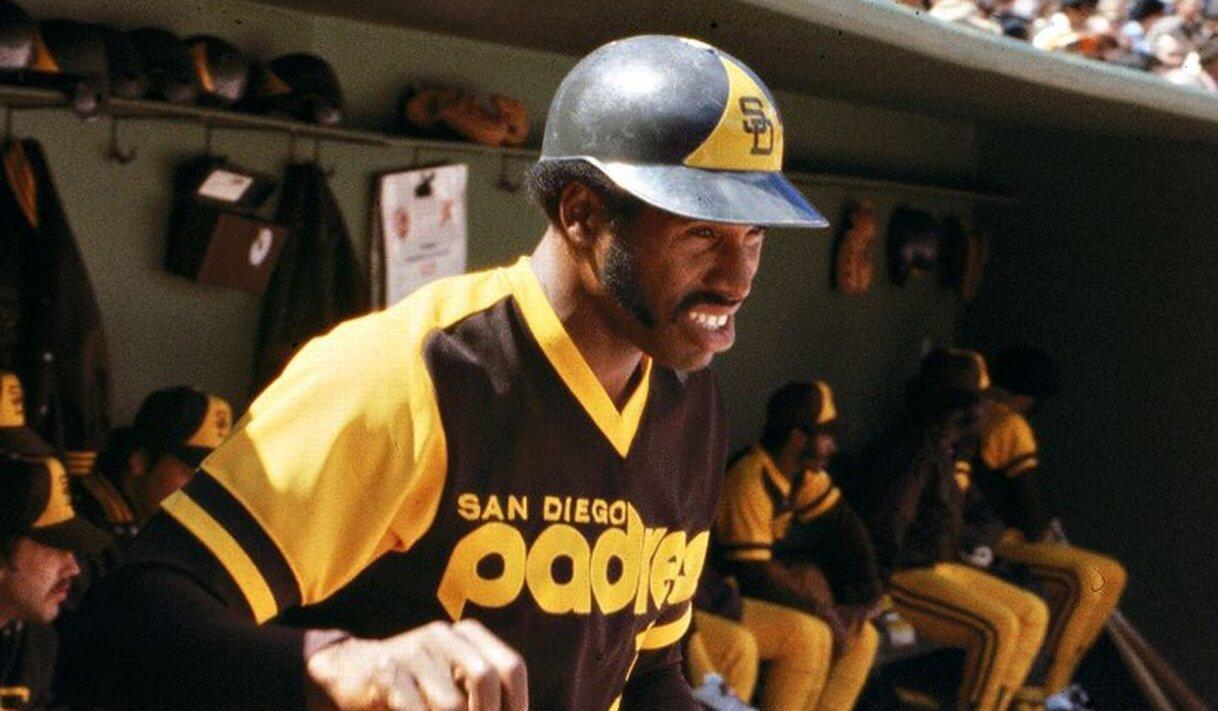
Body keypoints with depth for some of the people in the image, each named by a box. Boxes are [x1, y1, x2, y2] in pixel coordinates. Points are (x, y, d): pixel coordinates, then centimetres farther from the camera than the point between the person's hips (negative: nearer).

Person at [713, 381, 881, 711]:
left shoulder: (805, 473, 1)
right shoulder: (750, 482, -25)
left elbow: (846, 525, 7)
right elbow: (754, 575, -27)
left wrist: (869, 593, -6)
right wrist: (822, 609, -17)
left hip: (755, 596, 9)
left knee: (862, 638, 1)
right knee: (808, 635, -28)